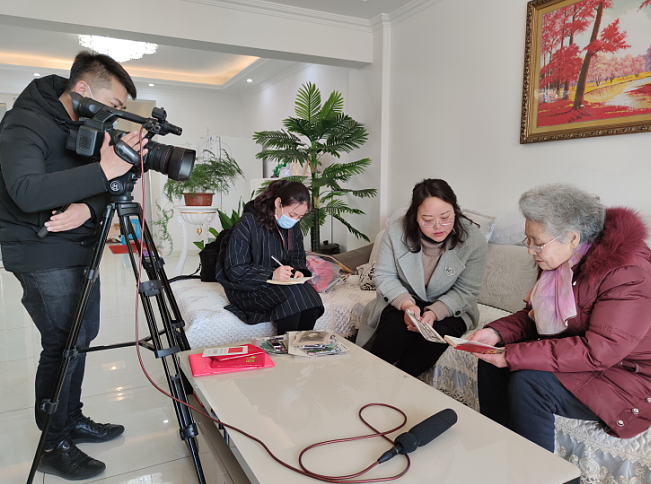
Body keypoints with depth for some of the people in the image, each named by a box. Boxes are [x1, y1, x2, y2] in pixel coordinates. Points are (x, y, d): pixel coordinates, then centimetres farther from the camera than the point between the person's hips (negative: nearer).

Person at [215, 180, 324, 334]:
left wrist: (298, 270, -7)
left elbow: (298, 257, 18)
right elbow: (234, 270, -17)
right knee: (293, 295, -32)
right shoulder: (248, 223, -15)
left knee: (310, 296, -26)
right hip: (247, 289, -6)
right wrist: (271, 274, -28)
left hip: (280, 283, 6)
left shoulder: (293, 226, 6)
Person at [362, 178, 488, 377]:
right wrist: (406, 303, -23)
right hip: (402, 300, 0)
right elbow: (384, 275, -5)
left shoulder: (474, 239, -15)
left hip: (450, 309, 0)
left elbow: (466, 291, -9)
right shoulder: (397, 229, -13)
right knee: (395, 331, -31)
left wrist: (434, 313, -25)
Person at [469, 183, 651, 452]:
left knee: (528, 383, -28)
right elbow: (536, 315, 9)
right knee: (491, 364, -4)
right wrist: (496, 332, -11)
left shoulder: (627, 274, -27)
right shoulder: (559, 260, 0)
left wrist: (514, 356, -32)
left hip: (626, 378, -8)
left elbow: (598, 351, -32)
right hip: (570, 356, 9)